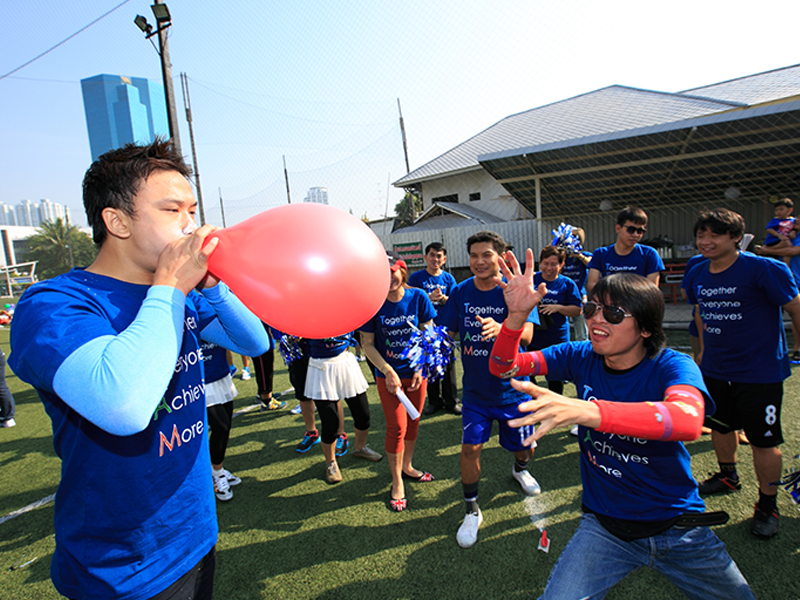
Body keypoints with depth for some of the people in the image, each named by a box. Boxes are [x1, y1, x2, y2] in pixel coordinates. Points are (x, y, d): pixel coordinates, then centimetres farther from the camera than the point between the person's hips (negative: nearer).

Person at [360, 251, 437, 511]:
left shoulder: (418, 297, -8)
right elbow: (368, 344, -7)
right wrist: (388, 372, -16)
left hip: (416, 371, 2)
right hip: (389, 374, -2)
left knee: (413, 422, 15)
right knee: (397, 427, 0)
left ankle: (407, 467, 38)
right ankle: (397, 483, 19)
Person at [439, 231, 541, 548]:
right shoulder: (460, 292, -6)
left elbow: (526, 334, -27)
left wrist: (499, 328, -48)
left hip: (512, 388, -1)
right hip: (475, 389, 1)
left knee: (524, 448, 14)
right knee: (470, 447, -4)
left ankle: (520, 469, 52)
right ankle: (472, 511, 20)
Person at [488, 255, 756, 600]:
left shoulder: (672, 366, -18)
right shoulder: (581, 357, -7)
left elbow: (687, 421, -40)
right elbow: (503, 368, -11)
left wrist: (583, 411, -56)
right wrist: (517, 315, -31)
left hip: (677, 526, 0)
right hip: (604, 526, 1)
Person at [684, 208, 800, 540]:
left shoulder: (764, 269, -17)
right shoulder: (696, 274, 1)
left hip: (760, 371, -5)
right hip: (714, 369, 6)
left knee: (763, 440, 4)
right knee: (720, 426, 20)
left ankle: (767, 504, 24)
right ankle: (728, 476, 45)